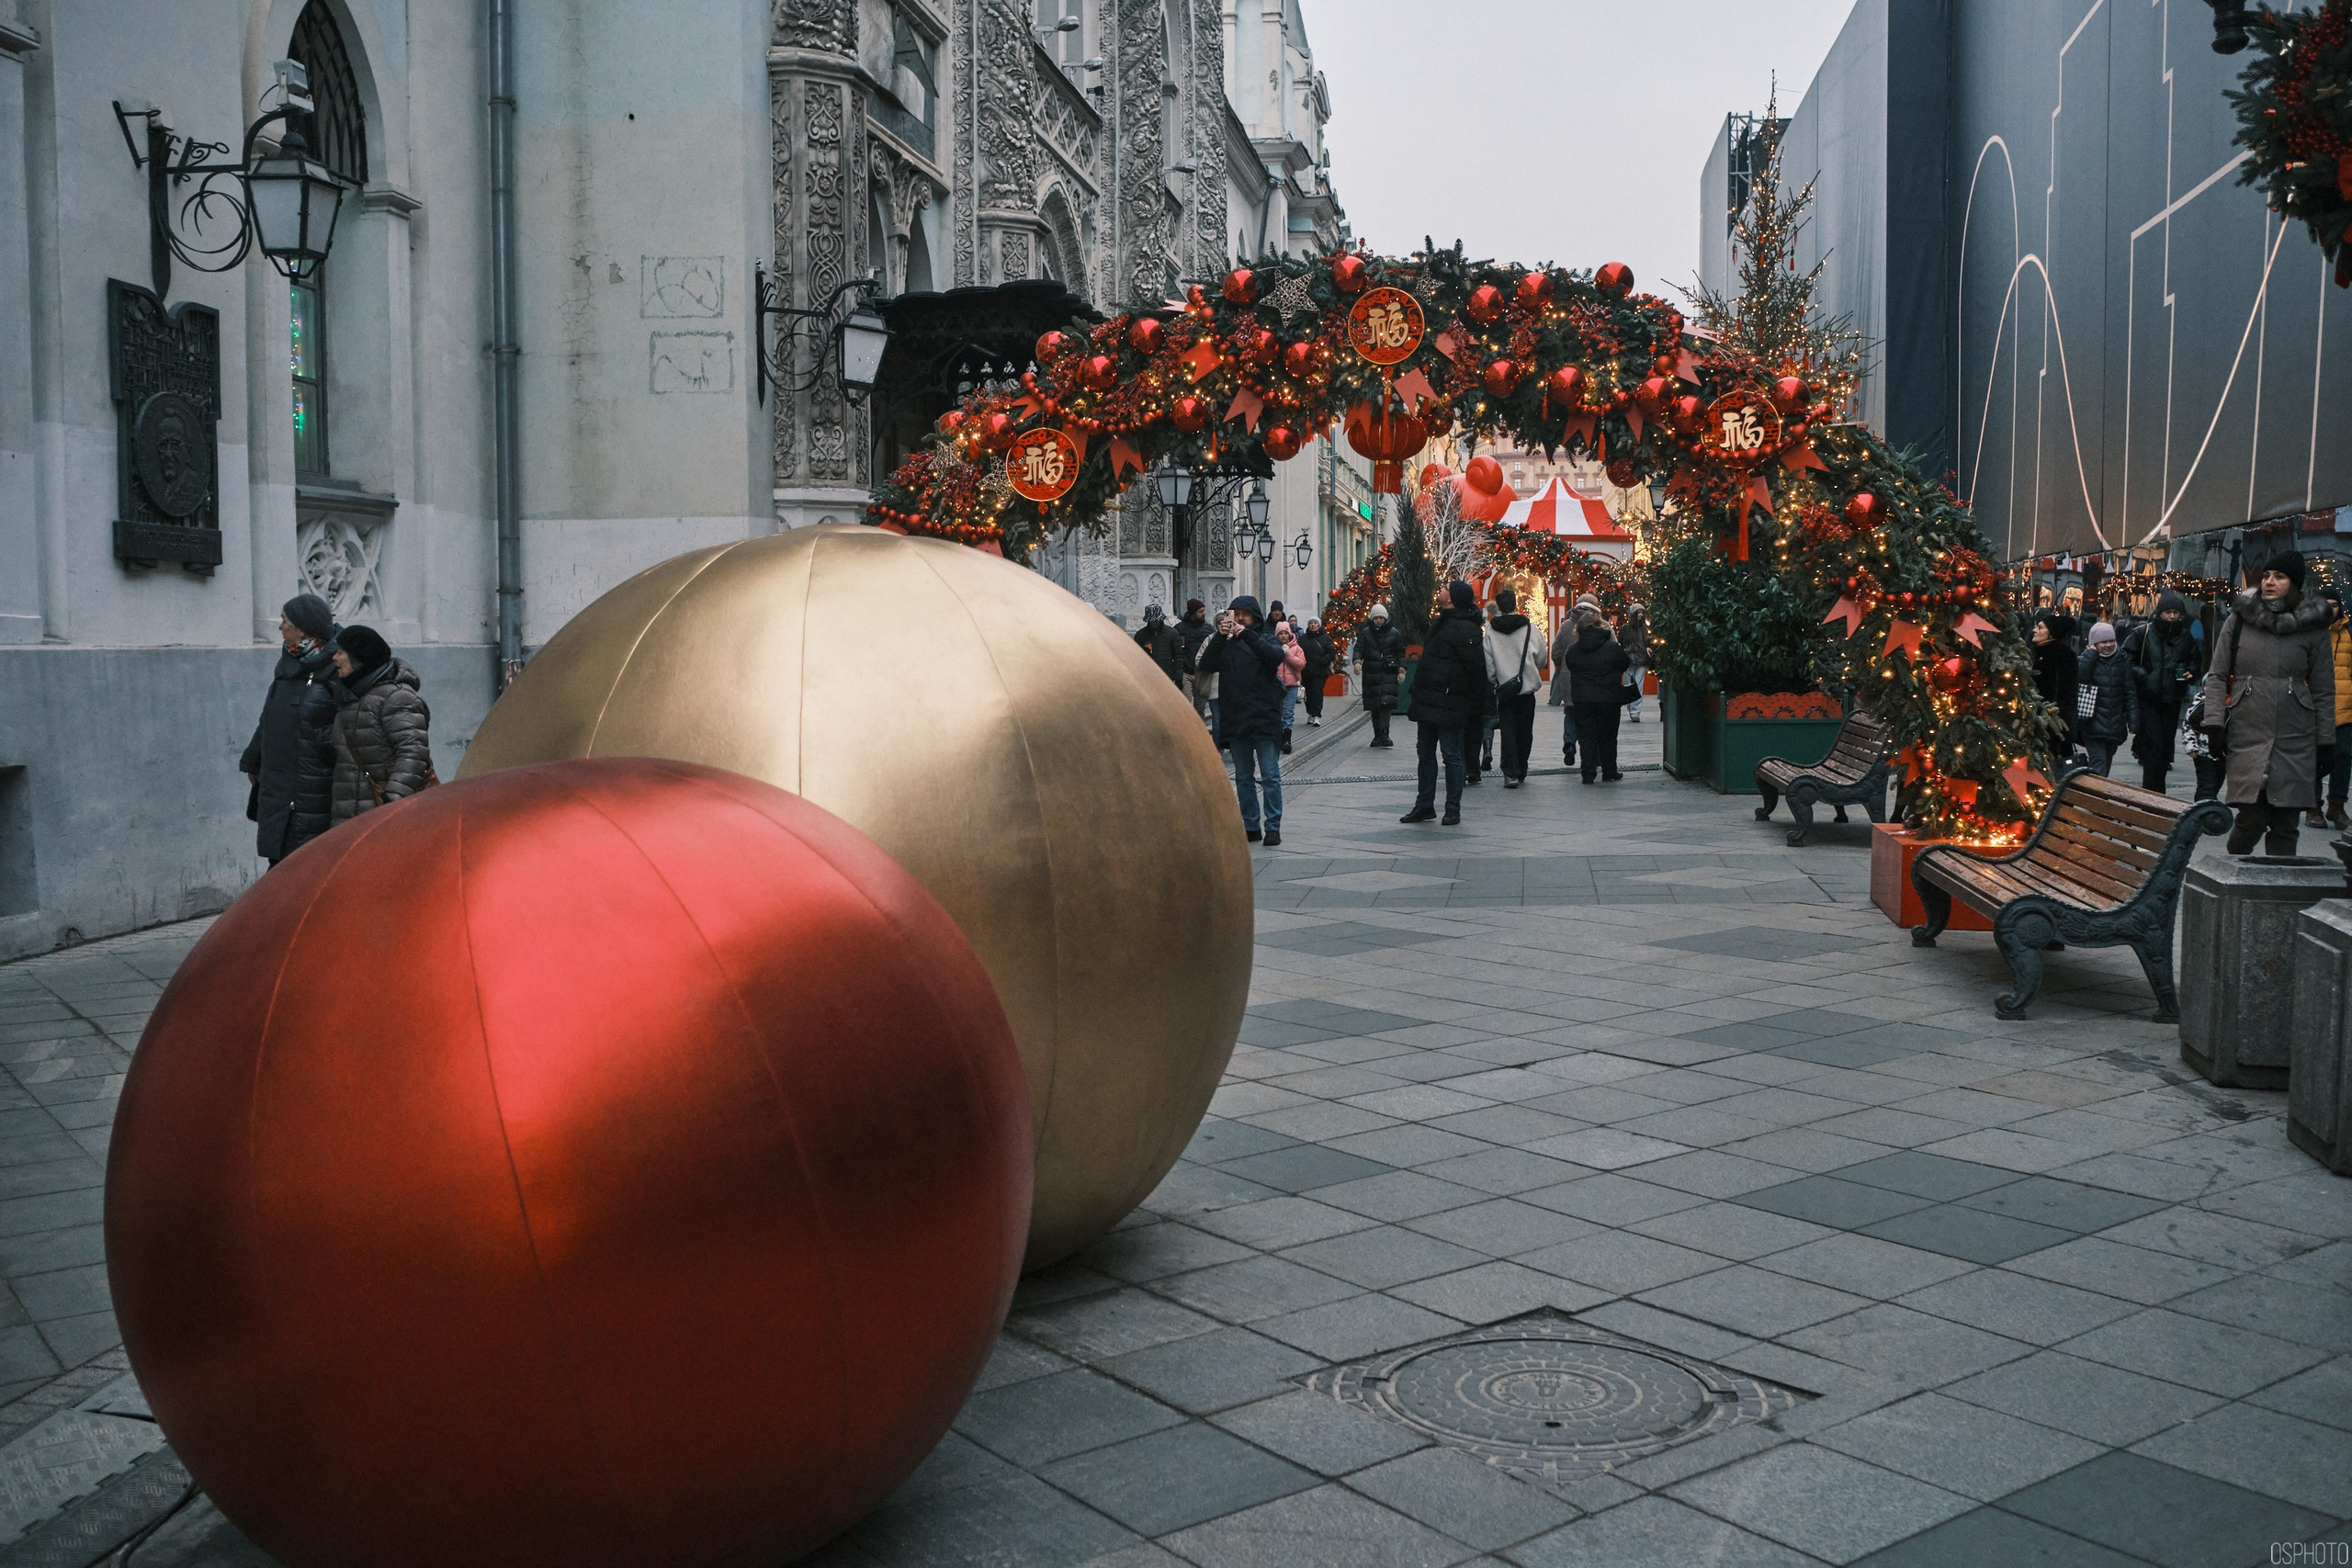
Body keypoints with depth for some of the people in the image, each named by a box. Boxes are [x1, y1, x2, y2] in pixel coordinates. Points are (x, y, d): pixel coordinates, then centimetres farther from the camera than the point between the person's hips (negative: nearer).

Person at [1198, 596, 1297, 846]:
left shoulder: (1265, 638, 5)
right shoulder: (1225, 644, 12)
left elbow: (1278, 656, -17)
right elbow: (1206, 665, -4)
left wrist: (1247, 635, -23)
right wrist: (1220, 637, -16)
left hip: (1264, 718, -4)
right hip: (1235, 720, 4)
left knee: (1270, 775, -5)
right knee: (1243, 777, 9)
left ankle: (1272, 826, -2)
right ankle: (1251, 826, 15)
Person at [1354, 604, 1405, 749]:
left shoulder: (1395, 633, 8)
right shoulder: (1365, 633, 10)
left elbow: (1401, 653, 10)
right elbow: (1359, 648, 2)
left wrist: (1401, 671, 0)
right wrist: (1357, 661, -18)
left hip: (1389, 675, -2)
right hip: (1371, 675, 2)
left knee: (1386, 703, -18)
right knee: (1374, 706, 6)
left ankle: (1383, 735, -21)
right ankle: (1377, 735, 16)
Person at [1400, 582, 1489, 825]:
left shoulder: (1466, 630, -15)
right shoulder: (1439, 623, 16)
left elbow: (1476, 670, -17)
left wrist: (1475, 707, -18)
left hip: (1448, 704, -10)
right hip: (1428, 703, 10)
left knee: (1451, 755, -2)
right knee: (1425, 753, 13)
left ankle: (1453, 809, 6)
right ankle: (1424, 805, 21)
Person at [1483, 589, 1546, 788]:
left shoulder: (1490, 629, -4)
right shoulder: (1529, 627, -6)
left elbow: (1488, 661, -3)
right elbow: (1542, 659, 1)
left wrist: (1492, 680, 12)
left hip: (1503, 688, 0)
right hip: (1527, 687, 0)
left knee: (1508, 731, 2)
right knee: (1525, 732, 12)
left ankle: (1511, 773, -11)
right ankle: (1521, 773, 20)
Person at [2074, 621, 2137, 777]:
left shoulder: (2122, 661, 9)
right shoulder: (2087, 659, 0)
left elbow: (2130, 692, 10)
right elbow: (2080, 677, -23)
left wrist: (2133, 720, 3)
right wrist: (2092, 653, -14)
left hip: (2115, 722, 4)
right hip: (2093, 722, -4)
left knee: (2106, 763, 14)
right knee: (2099, 762, -15)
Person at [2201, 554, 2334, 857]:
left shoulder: (2312, 626, 5)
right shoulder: (2239, 619, 5)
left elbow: (2324, 691, 9)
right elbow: (2216, 676, 7)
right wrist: (2215, 724, -2)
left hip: (2295, 739, 1)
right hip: (2247, 733, -1)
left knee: (2286, 822, 0)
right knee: (2253, 818, -7)